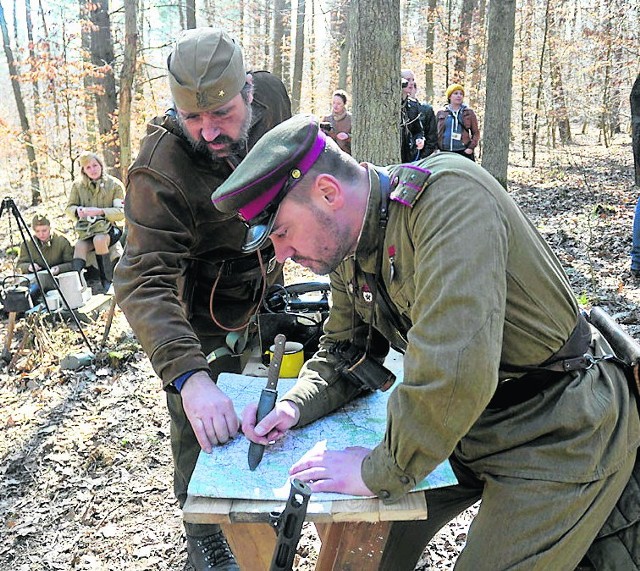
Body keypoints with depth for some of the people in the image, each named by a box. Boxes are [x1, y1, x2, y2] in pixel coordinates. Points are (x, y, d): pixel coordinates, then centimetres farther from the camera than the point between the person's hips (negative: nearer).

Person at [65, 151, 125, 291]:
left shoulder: (115, 184, -1)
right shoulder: (78, 185, 8)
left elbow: (121, 212, -6)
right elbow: (69, 208, 11)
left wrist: (100, 211, -21)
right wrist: (77, 211, -14)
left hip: (107, 228, -3)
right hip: (86, 230, 3)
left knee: (99, 240, -35)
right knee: (79, 247, -29)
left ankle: (108, 282, -27)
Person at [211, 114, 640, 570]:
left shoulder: (449, 195, -29)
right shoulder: (348, 247, -2)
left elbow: (454, 372, -38)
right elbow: (345, 353, 11)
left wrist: (380, 474, -24)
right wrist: (293, 406, -8)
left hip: (559, 436, -7)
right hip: (475, 426, 8)